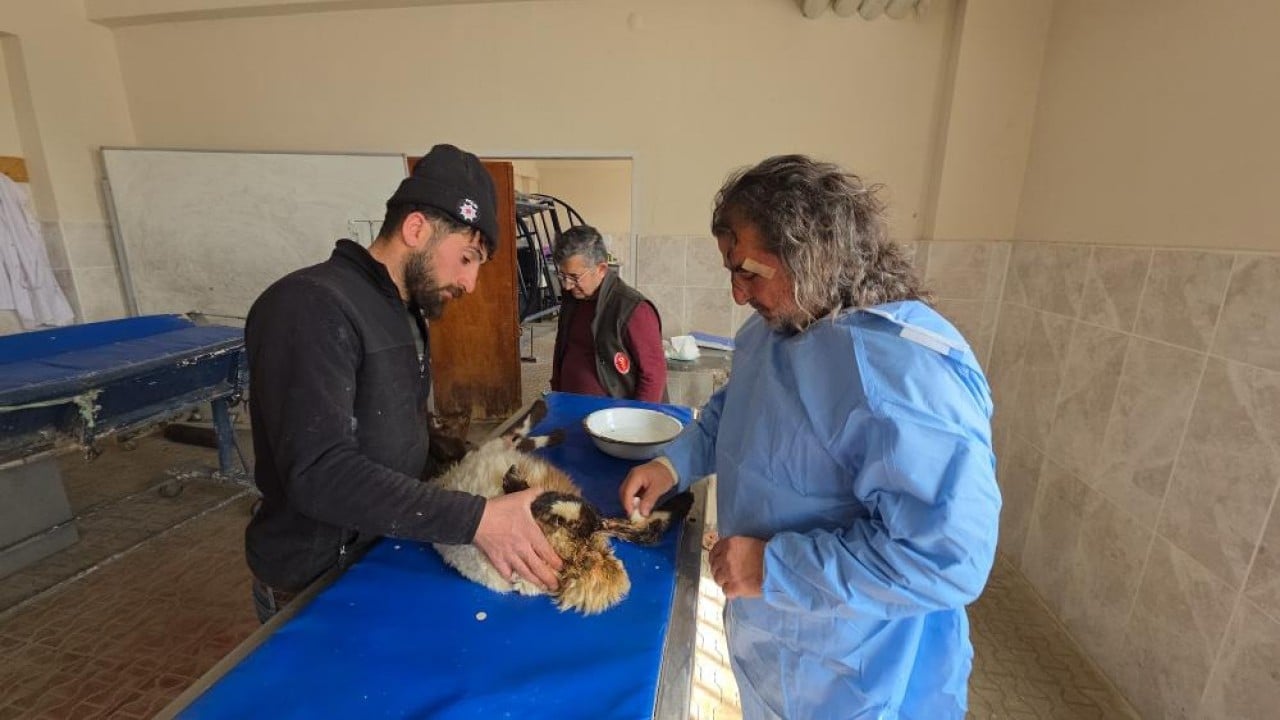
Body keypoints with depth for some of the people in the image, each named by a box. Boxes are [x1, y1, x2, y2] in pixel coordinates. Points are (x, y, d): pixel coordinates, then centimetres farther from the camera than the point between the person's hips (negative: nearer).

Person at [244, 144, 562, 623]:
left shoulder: (403, 311, 6)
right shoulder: (311, 306, -24)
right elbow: (318, 474, -33)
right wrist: (476, 520, -36)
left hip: (385, 554, 8)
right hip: (316, 586, -8)